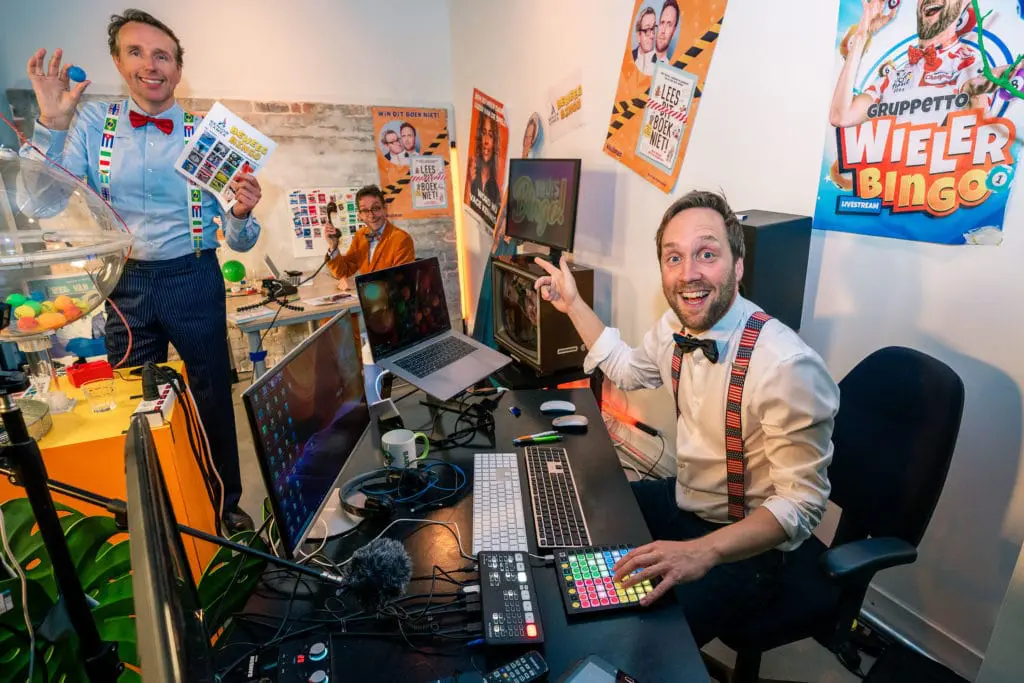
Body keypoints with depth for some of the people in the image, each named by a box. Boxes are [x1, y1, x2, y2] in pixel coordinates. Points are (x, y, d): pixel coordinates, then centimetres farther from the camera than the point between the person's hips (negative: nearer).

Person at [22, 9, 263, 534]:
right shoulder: (92, 122, 3)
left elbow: (239, 242, -5)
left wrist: (242, 214, -27)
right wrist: (51, 124, -15)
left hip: (193, 280, -2)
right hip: (125, 283, 3)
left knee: (214, 397, 8)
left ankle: (228, 501, 29)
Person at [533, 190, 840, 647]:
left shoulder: (787, 367, -30)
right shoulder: (675, 326, -7)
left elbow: (802, 502, -24)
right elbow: (627, 370, 14)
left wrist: (701, 551, -37)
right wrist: (573, 304, 10)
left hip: (743, 545, -6)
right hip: (682, 499, 7)